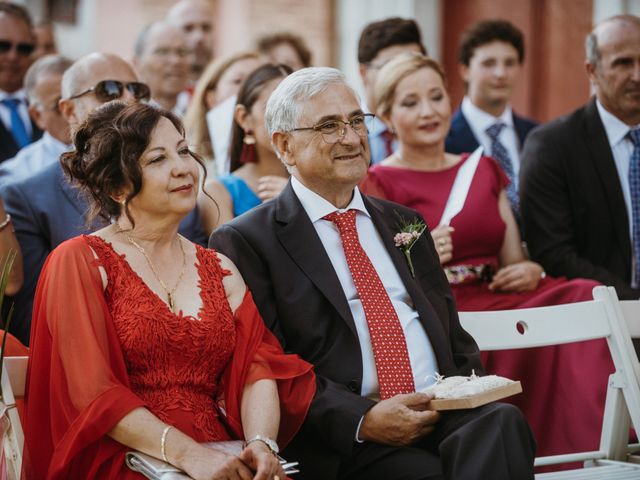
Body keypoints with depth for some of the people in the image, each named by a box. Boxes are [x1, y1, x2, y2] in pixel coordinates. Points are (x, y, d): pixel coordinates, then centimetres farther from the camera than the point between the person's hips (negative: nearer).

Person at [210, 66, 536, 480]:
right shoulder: (246, 242, 4)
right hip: (344, 445, -5)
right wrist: (362, 420, -16)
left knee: (503, 421, -28)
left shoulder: (403, 224, 24)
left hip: (451, 419, 6)